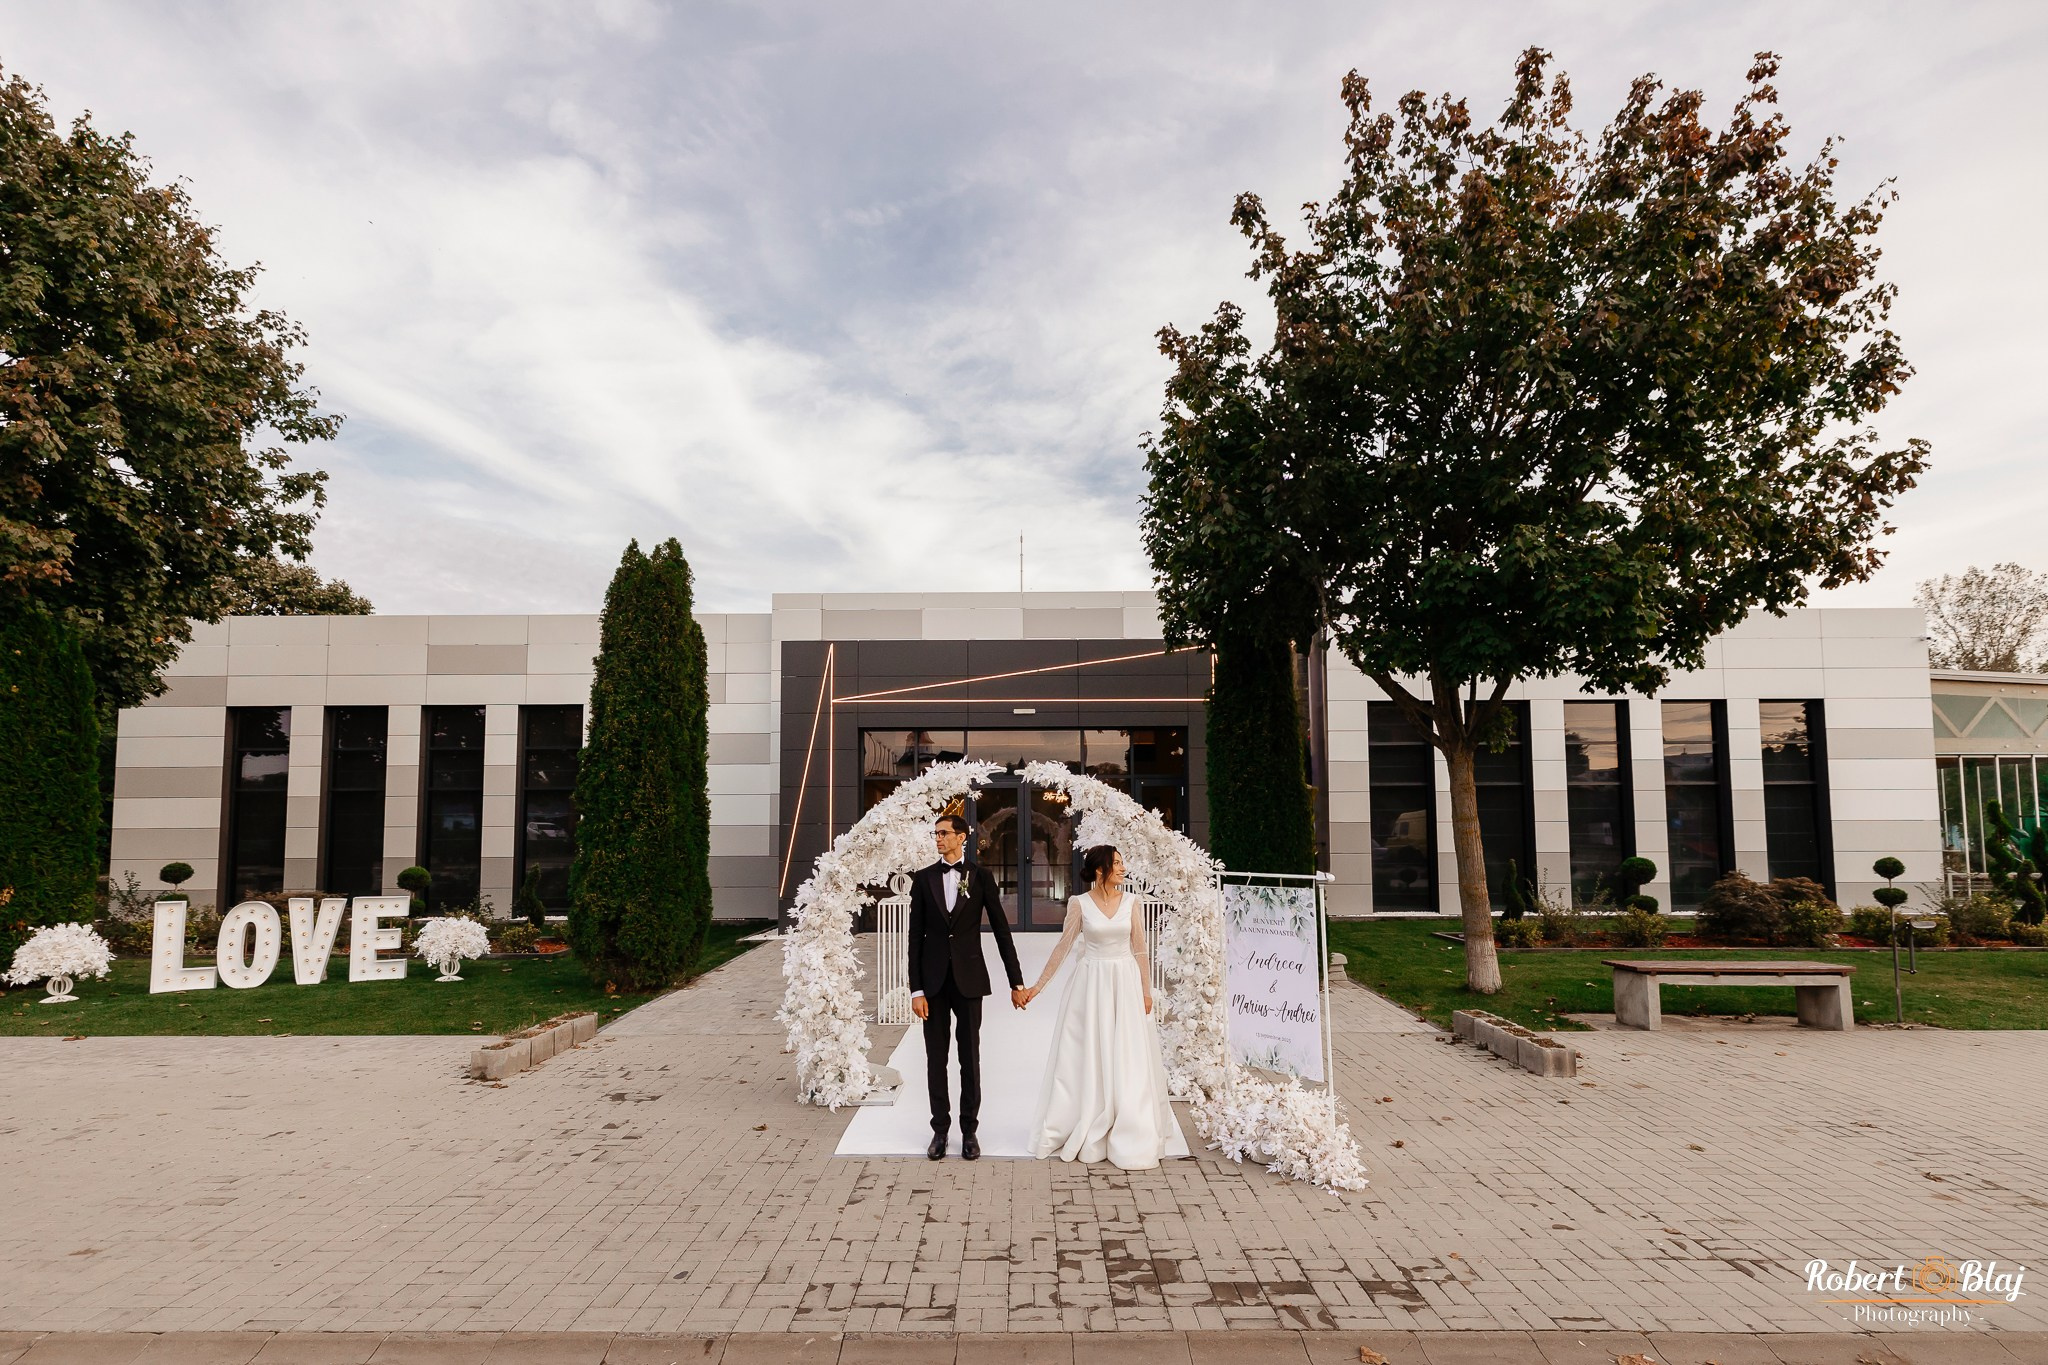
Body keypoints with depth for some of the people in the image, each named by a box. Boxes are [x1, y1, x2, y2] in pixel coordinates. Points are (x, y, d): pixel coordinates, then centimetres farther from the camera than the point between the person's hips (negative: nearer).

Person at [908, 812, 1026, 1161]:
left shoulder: (981, 877, 0)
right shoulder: (923, 879, 3)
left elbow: (1001, 929, 1)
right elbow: (915, 937, 2)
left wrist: (1016, 981, -2)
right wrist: (916, 990, -4)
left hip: (969, 978, -1)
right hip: (933, 979, 1)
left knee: (970, 1057, 6)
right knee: (936, 1058, 7)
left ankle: (969, 1129, 17)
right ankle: (940, 1128, 19)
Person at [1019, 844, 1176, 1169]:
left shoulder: (1131, 902, 1)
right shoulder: (1080, 904, -4)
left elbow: (1140, 950, 5)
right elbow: (1062, 948, 0)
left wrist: (1146, 991, 3)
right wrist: (1037, 987, -1)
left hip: (1125, 983, 1)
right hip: (1091, 984, -1)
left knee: (1127, 1060, 4)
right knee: (1086, 1059, 5)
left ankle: (1130, 1137, 17)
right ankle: (1084, 1133, 19)